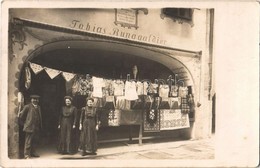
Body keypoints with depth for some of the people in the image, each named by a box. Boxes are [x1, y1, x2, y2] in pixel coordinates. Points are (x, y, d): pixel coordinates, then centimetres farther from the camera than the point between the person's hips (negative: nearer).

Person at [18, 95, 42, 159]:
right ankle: (27, 154, 6)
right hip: (30, 127, -7)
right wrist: (25, 123, 7)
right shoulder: (27, 107, -6)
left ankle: (33, 152, 26)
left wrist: (40, 126, 11)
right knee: (28, 141, -2)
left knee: (35, 140, 13)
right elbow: (22, 116, -2)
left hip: (37, 127, 7)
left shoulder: (38, 107, 14)